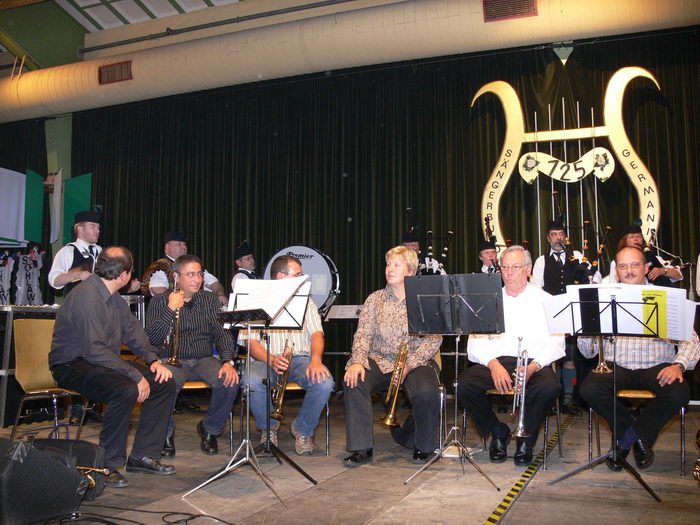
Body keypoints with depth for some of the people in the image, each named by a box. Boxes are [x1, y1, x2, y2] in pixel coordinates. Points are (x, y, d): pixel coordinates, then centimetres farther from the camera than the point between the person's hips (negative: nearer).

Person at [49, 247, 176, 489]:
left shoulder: (114, 297, 9)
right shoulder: (86, 296, -22)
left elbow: (133, 330, 16)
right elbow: (96, 351, -27)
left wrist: (153, 360, -1)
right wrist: (135, 376, -25)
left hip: (105, 362, 9)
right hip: (73, 366, -9)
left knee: (165, 383, -3)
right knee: (126, 390, -35)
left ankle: (142, 455, 3)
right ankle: (108, 465, -19)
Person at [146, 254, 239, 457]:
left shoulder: (209, 300, 11)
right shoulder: (160, 301, 3)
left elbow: (221, 332, 4)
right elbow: (152, 338, -9)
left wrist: (227, 361, -13)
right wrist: (171, 309, -18)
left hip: (204, 360, 3)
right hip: (172, 361, -2)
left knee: (230, 381, -27)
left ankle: (210, 429, 1)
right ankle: (166, 433, -3)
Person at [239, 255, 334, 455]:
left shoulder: (305, 300, 17)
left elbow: (316, 333, 3)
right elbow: (251, 341, -4)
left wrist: (316, 360, -19)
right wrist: (271, 360, -25)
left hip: (301, 358, 2)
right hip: (266, 359, -2)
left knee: (325, 383, -30)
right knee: (252, 382, -35)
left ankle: (303, 429, 0)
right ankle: (269, 427, -2)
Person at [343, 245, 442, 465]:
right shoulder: (375, 299, 10)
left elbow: (433, 340, -6)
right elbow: (363, 334, 2)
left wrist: (409, 365, -19)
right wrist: (357, 361, -18)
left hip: (416, 362, -2)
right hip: (379, 361, 2)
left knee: (426, 392, -32)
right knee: (353, 383, -27)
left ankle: (423, 446, -2)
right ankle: (361, 448, -17)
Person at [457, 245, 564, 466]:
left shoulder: (545, 301, 12)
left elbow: (555, 343, 1)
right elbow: (476, 342, 6)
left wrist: (533, 367, -18)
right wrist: (493, 364, -14)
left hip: (535, 363, -1)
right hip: (494, 362, 2)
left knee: (550, 387, -34)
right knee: (464, 384, -26)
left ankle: (526, 439, -6)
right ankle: (499, 433, -1)